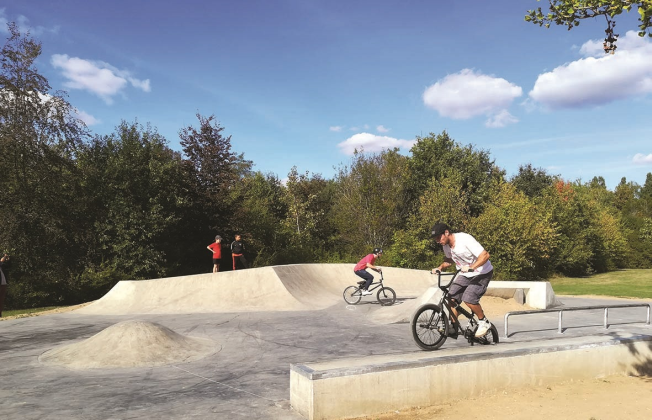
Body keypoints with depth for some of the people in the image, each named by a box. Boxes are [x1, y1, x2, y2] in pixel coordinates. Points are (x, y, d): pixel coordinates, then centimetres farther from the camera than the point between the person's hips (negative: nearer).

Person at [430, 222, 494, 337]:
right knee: (451, 298, -8)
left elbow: (485, 255, -29)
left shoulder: (465, 239, -26)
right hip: (465, 275, 7)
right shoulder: (446, 245, -3)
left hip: (482, 273, -7)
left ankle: (484, 322, 0)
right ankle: (453, 328, 5)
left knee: (468, 298, -24)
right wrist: (440, 268, -4)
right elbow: (449, 260, 16)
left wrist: (471, 267, -42)